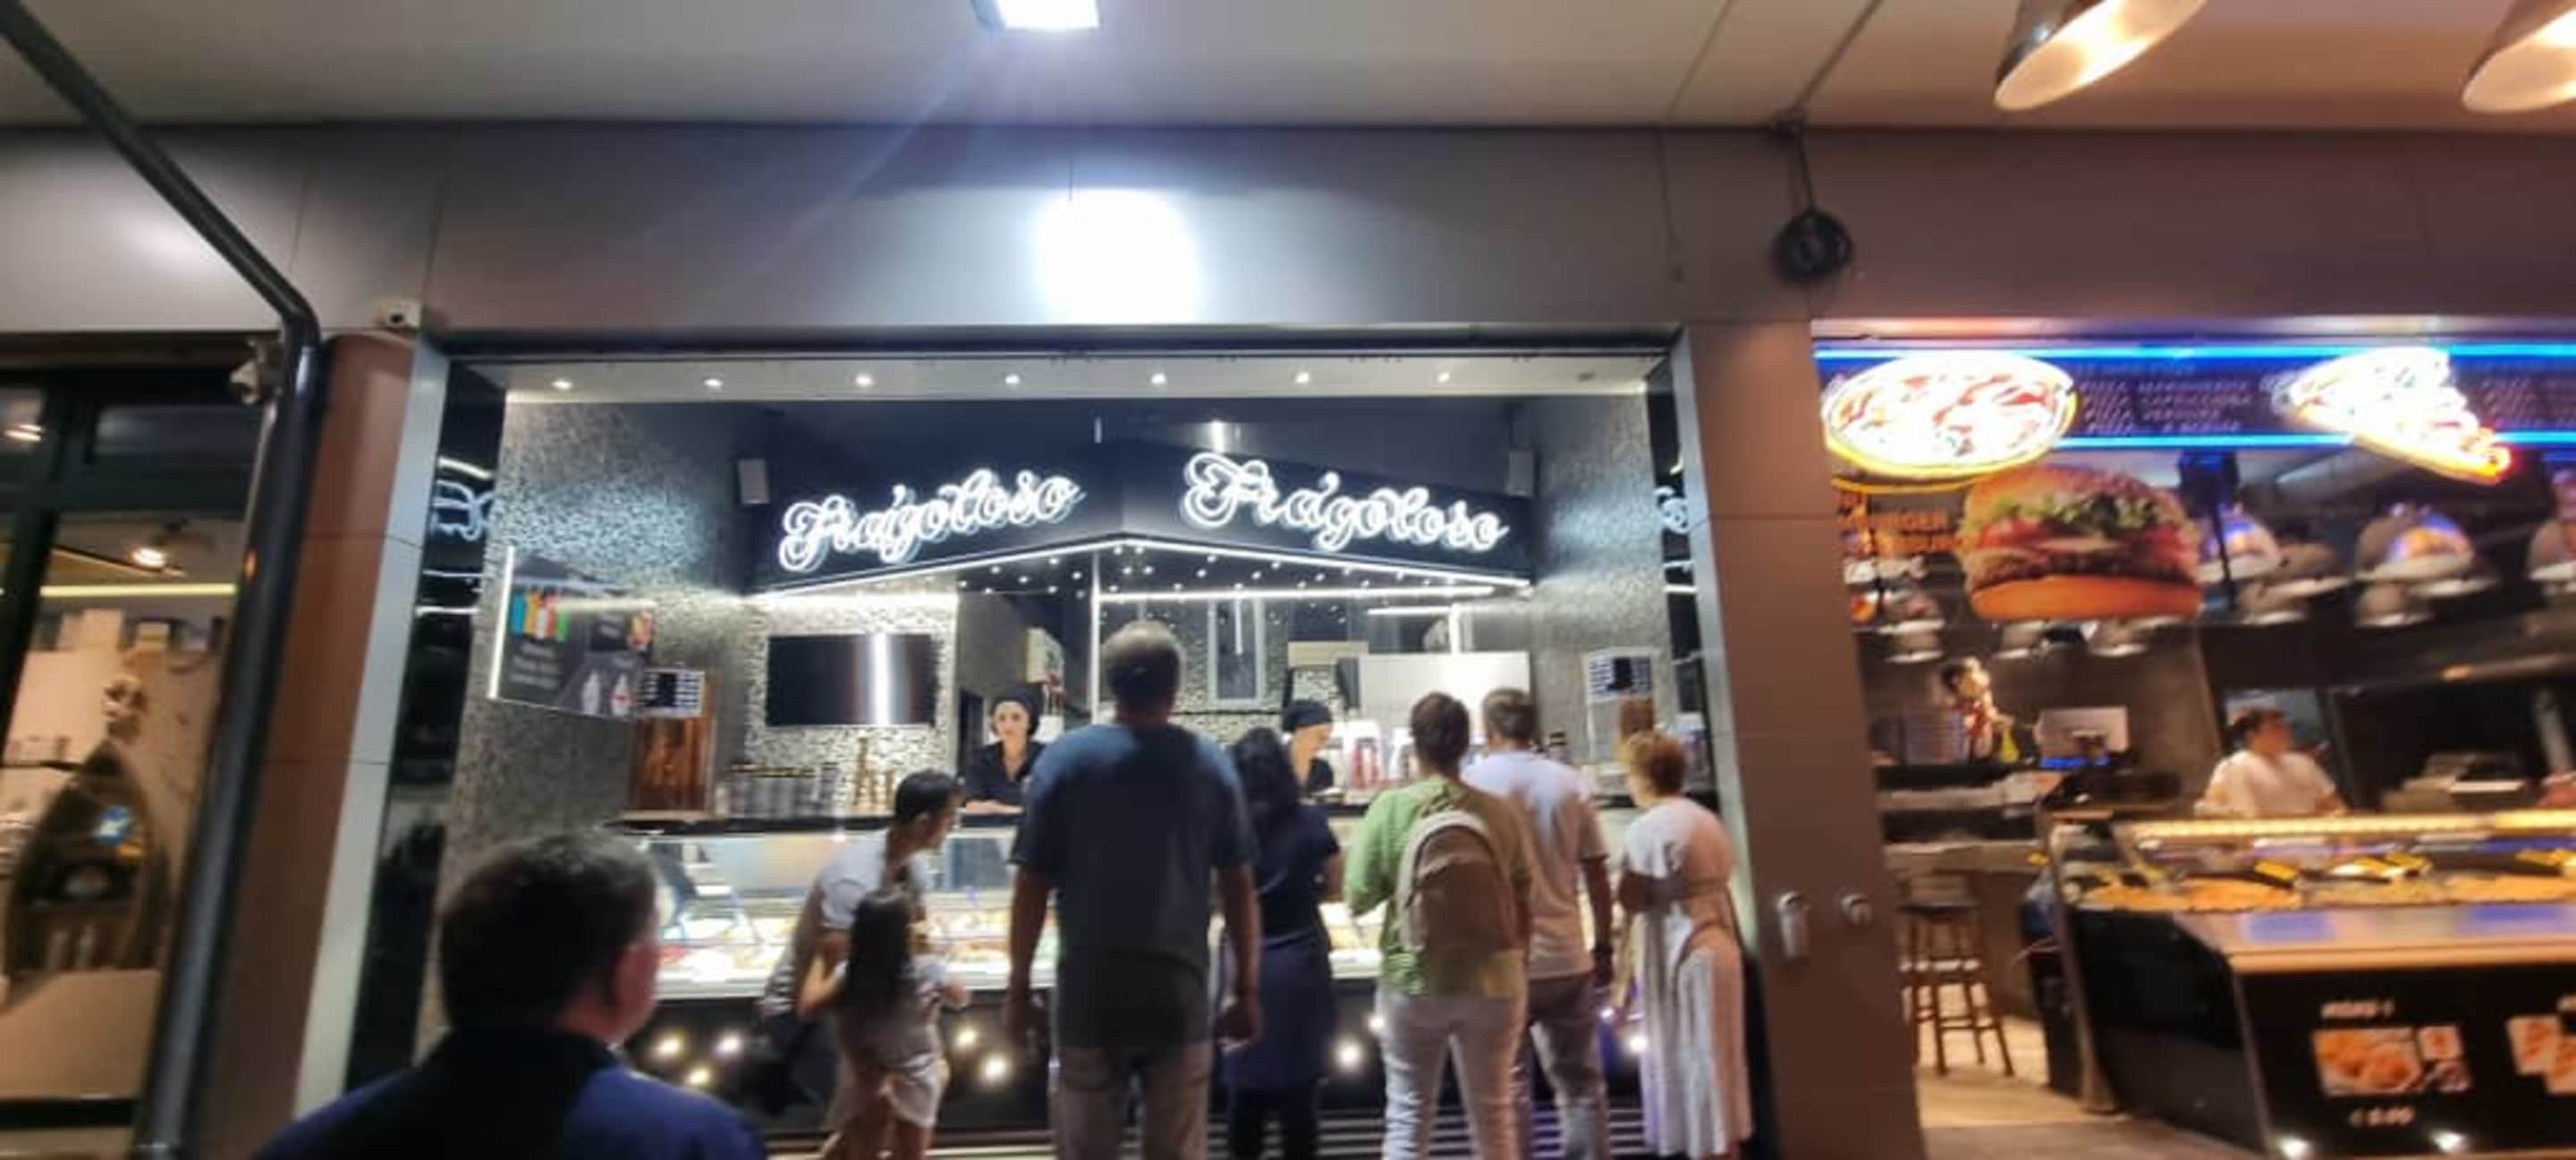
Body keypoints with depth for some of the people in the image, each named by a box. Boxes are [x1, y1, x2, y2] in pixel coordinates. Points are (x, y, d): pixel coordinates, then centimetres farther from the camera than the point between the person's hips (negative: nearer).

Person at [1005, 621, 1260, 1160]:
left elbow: (1031, 886, -6)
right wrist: (1247, 988, 8)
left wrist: (1018, 985, 5)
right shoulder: (1211, 762, -3)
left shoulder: (1065, 757, -6)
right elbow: (1238, 888, -1)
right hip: (1179, 994, 1)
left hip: (1089, 994, 0)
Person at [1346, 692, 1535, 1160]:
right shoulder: (1500, 812, -6)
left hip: (1413, 982, -1)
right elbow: (1522, 906, 2)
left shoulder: (1392, 806, -11)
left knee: (1408, 1117, 13)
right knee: (1493, 1116, 17)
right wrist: (1520, 968, 17)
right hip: (1495, 981, 2)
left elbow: (1359, 898, -7)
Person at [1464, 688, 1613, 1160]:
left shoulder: (1472, 782, -7)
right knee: (1580, 1082, 15)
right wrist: (1603, 948, 14)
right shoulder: (1571, 783, 1)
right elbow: (1597, 876, 4)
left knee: (1506, 1084, 9)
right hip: (1567, 957, 3)